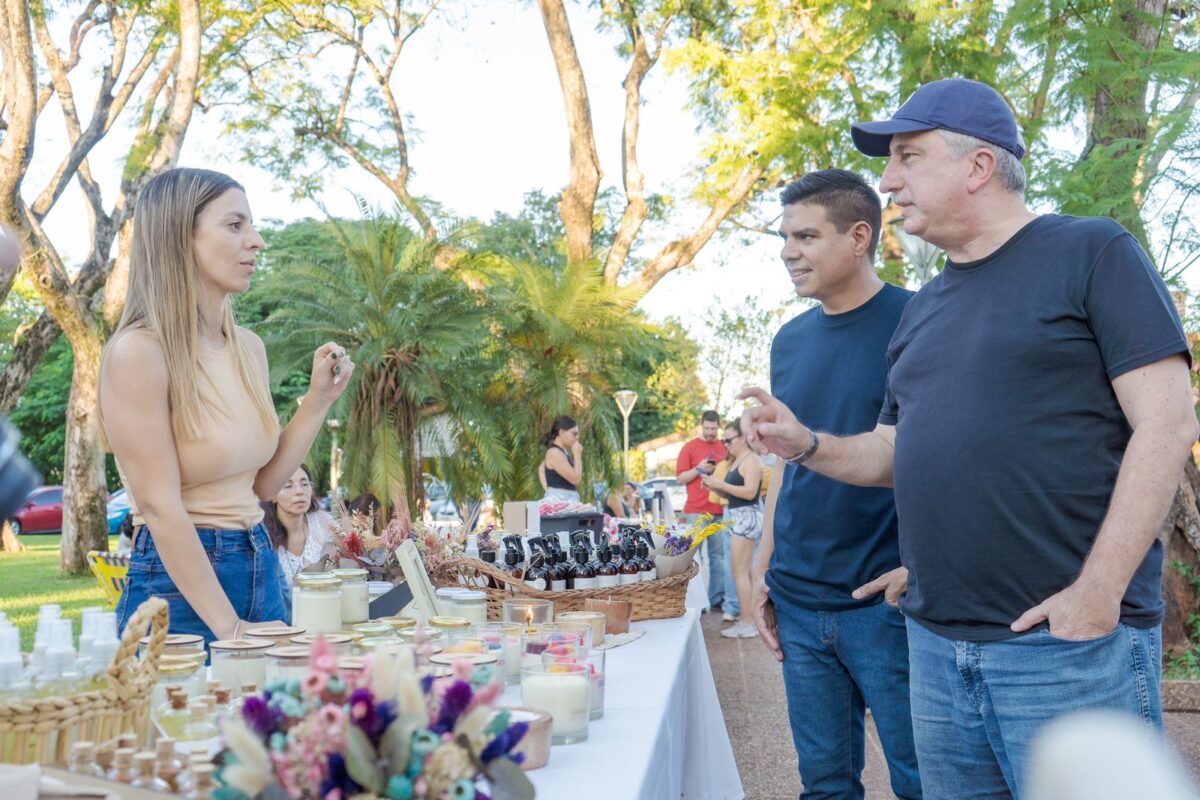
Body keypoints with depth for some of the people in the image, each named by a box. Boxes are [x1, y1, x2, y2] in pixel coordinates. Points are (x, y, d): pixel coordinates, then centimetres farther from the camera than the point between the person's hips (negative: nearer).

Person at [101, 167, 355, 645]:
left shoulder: (249, 348, 7)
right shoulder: (139, 352, -16)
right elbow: (159, 506, -19)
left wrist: (320, 399, 2)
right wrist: (229, 628, -19)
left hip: (262, 569, 7)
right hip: (177, 576, -7)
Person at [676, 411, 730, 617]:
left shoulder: (724, 449, 12)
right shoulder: (690, 448, 2)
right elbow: (680, 478, 1)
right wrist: (699, 469, -12)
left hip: (718, 510, 3)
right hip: (696, 511, -3)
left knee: (718, 555, 4)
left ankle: (717, 598, 8)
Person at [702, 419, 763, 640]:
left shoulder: (751, 461, -12)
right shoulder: (736, 461, 18)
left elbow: (749, 492, -22)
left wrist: (721, 484, -18)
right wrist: (713, 487, 4)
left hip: (747, 516, -10)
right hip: (738, 517, 10)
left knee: (739, 571, -10)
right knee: (747, 571, 13)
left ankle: (747, 624, -8)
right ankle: (751, 618, 20)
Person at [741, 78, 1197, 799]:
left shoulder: (1092, 252, -4)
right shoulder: (925, 308, 16)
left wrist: (1097, 594, -18)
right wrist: (807, 445, 1)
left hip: (1067, 641, -6)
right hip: (937, 647, 7)